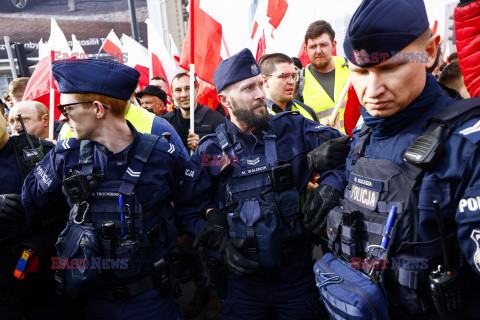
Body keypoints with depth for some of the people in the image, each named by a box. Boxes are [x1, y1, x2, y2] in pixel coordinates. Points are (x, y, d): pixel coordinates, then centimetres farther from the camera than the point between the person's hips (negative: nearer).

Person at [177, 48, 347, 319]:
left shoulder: (293, 129, -5)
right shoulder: (210, 152, -4)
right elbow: (190, 211, 0)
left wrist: (330, 186, -17)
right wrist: (222, 245, -11)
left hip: (295, 270, 1)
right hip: (242, 274, 0)